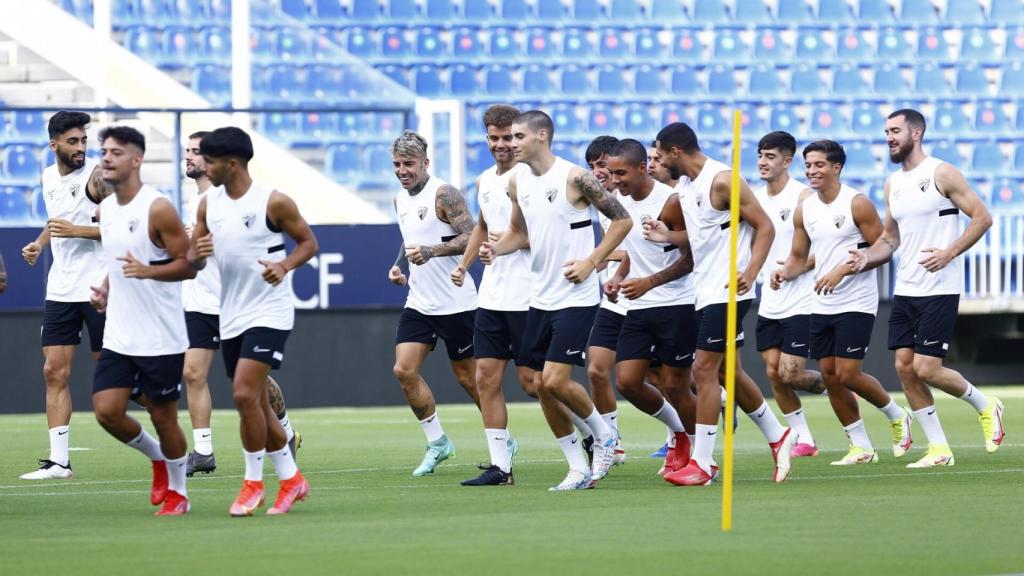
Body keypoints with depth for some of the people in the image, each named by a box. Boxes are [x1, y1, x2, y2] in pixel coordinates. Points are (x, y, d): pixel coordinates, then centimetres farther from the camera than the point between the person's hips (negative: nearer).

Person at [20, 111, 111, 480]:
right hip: (60, 292, 6)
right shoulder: (49, 178, 11)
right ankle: (58, 461, 2)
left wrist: (75, 230, -21)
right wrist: (39, 243, 12)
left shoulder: (96, 175, -10)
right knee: (54, 372, 0)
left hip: (97, 288, -6)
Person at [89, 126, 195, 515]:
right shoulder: (105, 209, 9)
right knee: (107, 411, -3)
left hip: (161, 337, -6)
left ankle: (177, 493, 20)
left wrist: (147, 271, -28)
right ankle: (157, 457, 24)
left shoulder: (157, 209, -13)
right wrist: (105, 289, 6)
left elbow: (188, 264, -13)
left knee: (162, 416, 2)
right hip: (118, 336, 6)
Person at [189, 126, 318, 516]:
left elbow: (308, 242, -2)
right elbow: (192, 261, 10)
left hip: (269, 312, -7)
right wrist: (197, 254, -14)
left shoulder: (273, 202, -11)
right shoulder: (209, 203, 6)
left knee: (244, 393, -18)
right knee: (256, 404, 10)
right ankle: (291, 479, 24)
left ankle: (253, 482, -6)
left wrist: (284, 265, -21)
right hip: (231, 317, 7)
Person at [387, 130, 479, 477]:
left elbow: (471, 237, -21)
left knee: (467, 377, 2)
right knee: (404, 370, -6)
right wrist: (399, 266, 10)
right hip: (419, 303, 7)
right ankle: (437, 442, 7)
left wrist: (432, 250, -32)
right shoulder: (401, 200, 12)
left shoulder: (443, 194, -13)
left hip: (455, 303, -7)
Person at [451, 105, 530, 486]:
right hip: (491, 295, 8)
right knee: (486, 378, 2)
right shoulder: (485, 181, 14)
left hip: (526, 297, -8)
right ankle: (500, 466, 5)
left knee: (532, 380, -3)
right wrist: (463, 264, 23)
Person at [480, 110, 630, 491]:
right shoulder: (518, 182, 7)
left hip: (575, 297, -7)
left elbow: (622, 220, -9)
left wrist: (591, 262, -14)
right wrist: (496, 248, 0)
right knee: (542, 386, 4)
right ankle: (579, 469, 14)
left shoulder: (574, 178, -14)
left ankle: (603, 435, 12)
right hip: (541, 298, 7)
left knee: (555, 381, -14)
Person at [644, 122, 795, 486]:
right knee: (729, 372, 14)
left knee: (704, 369, -11)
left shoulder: (722, 180, -15)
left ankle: (702, 463, -10)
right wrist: (668, 236, 4)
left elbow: (764, 226, -14)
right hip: (705, 291, 10)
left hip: (727, 291, -10)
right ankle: (777, 437, 29)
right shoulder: (685, 186, 12)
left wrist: (749, 272, -26)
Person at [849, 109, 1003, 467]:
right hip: (905, 290, 8)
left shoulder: (941, 174, -9)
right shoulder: (893, 184, 13)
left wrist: (949, 253, -20)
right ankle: (938, 450, 8)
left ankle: (985, 406, 14)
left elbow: (982, 217, -10)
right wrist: (867, 257, 1)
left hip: (939, 290, -8)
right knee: (905, 367, 1)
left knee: (926, 368, -12)